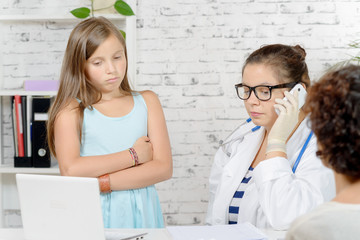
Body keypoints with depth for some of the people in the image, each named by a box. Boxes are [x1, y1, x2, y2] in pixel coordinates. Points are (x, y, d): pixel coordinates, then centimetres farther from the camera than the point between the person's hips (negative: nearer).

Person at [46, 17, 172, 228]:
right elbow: (70, 170, -12)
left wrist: (102, 182, -9)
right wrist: (133, 155, -6)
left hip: (140, 216, 3)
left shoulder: (147, 102, 11)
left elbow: (164, 168, 1)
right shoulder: (71, 110, 3)